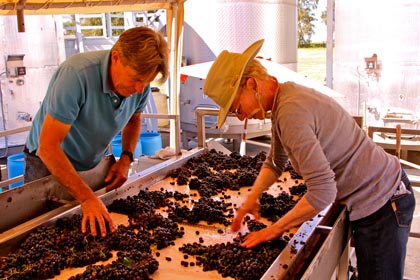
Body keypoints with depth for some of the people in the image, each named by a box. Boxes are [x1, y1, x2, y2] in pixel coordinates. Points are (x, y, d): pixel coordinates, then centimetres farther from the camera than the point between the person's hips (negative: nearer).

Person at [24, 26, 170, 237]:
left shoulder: (141, 82, -15)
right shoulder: (77, 74, -35)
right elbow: (48, 146, -35)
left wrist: (126, 158, -10)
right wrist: (87, 198, -39)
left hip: (95, 164, 5)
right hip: (49, 164, -4)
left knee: (102, 230, 9)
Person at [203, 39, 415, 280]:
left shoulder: (291, 111, -29)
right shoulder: (286, 97, 4)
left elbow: (323, 191, -31)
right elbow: (275, 162, 17)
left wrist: (276, 229, -19)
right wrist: (252, 198, 3)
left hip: (383, 205, -10)